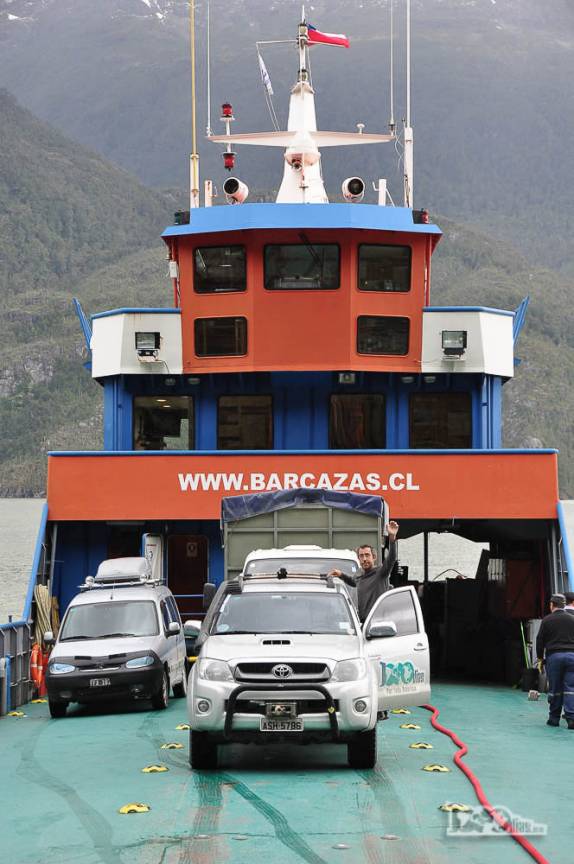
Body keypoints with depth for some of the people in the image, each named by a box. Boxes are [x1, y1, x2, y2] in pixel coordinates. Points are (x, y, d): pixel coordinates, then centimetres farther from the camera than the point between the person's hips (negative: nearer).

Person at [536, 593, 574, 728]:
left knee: (554, 688, 6)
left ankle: (554, 718, 11)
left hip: (554, 656, -1)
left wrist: (540, 657, 14)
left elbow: (540, 640, 4)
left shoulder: (547, 620, 2)